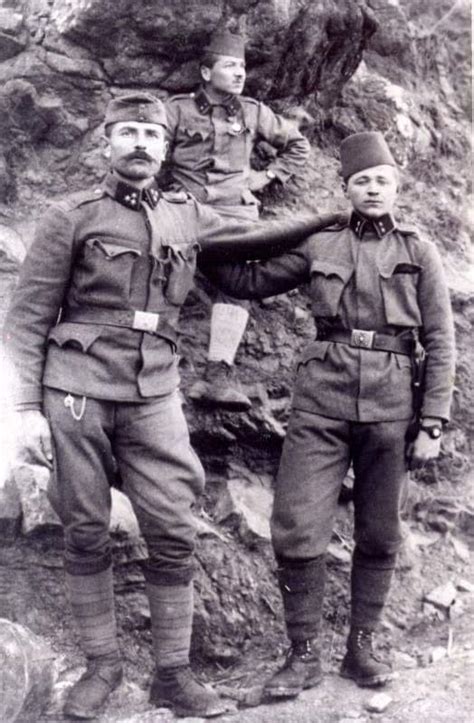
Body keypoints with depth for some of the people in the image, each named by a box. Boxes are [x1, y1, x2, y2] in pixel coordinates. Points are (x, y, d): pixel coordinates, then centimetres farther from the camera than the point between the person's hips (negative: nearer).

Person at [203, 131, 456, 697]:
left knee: (378, 537, 7)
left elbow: (440, 343, 4)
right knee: (297, 530, -5)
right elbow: (251, 281, 17)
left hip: (389, 409, 0)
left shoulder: (418, 252, 6)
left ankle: (361, 647, 24)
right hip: (321, 401, 1)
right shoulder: (320, 246, 10)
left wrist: (431, 425, -2)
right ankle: (303, 654, 11)